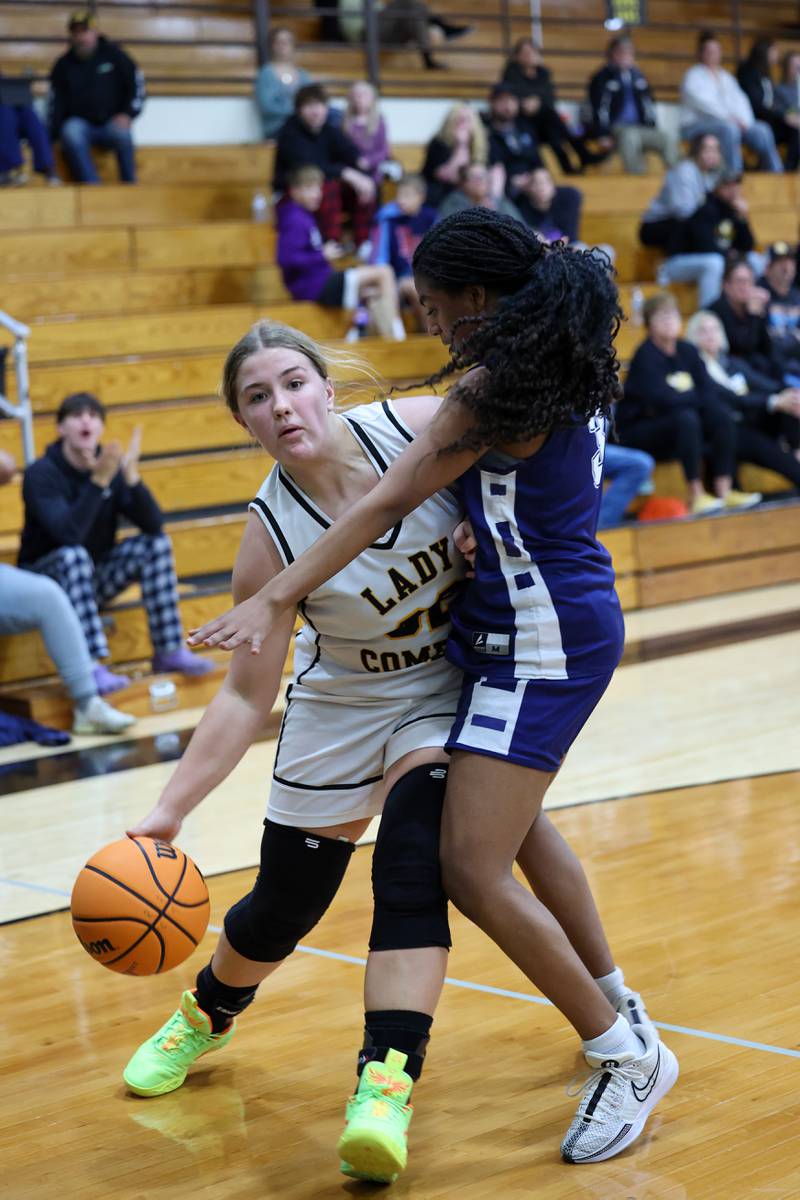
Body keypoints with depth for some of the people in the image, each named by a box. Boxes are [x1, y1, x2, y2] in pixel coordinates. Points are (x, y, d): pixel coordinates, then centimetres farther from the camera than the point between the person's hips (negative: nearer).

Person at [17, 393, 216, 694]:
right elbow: (68, 534, -33)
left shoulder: (112, 468, -3)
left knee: (157, 543, -12)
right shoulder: (40, 474, -17)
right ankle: (91, 667, -42)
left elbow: (153, 525, -15)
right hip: (47, 577, -5)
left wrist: (131, 476, -29)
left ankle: (169, 651, -10)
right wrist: (98, 482, -41)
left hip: (93, 579, 5)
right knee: (75, 555, -35)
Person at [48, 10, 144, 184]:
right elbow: (57, 102, 7)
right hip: (80, 123, 1)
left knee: (121, 133, -36)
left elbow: (136, 83, 5)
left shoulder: (113, 54, 5)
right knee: (71, 133, -35)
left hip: (111, 123, -1)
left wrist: (128, 114, -9)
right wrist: (52, 134, -7)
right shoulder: (64, 64, 9)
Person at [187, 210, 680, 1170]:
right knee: (515, 820, 28)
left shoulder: (494, 388, -19)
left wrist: (274, 601, -22)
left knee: (473, 869, -11)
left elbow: (385, 506, -22)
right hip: (571, 622, 10)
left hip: (538, 644, -10)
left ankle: (629, 1058, -1)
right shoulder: (570, 370, 6)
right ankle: (615, 1004, 42)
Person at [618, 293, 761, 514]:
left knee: (724, 417, -12)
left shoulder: (687, 351, 6)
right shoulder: (646, 355, -15)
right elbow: (663, 400, -27)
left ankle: (724, 491, -17)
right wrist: (697, 397, -12)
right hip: (637, 433, -7)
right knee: (686, 418, -32)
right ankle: (696, 496, -29)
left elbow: (710, 393, -1)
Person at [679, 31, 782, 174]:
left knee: (762, 130, -15)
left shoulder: (726, 77, 23)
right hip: (697, 124, -6)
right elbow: (701, 102, -14)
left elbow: (740, 100, 11)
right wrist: (728, 117, -23)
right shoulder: (693, 75, 2)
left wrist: (745, 121, -10)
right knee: (729, 128, -37)